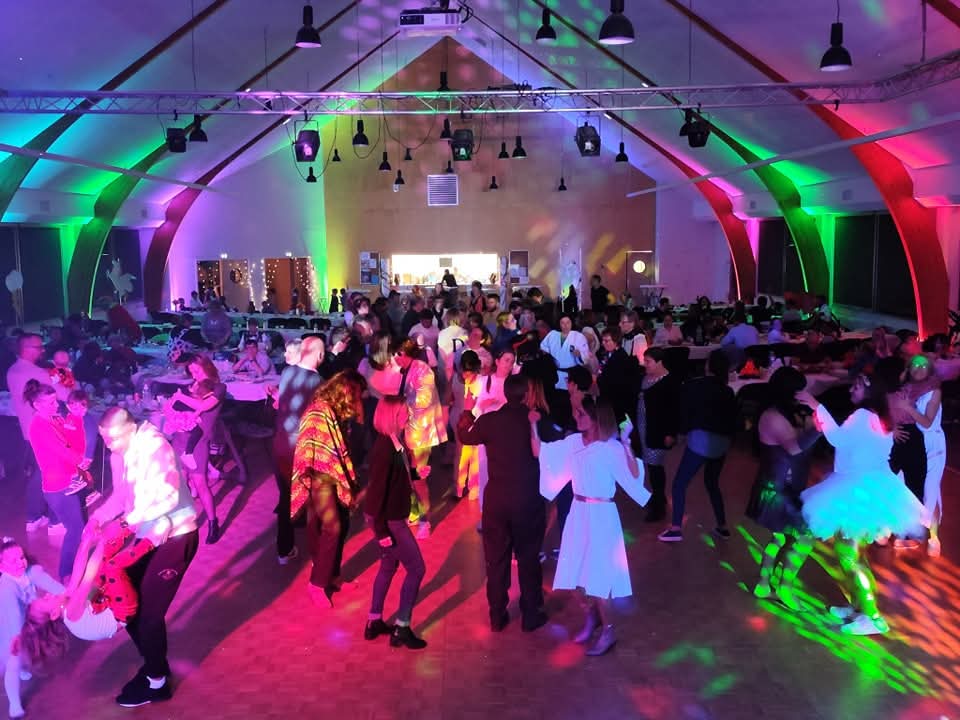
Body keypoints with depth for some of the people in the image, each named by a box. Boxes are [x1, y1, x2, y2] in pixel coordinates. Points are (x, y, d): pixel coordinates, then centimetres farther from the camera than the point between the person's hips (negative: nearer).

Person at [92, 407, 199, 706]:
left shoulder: (155, 447, -23)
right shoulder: (119, 456, 2)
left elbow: (167, 494, -33)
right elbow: (121, 494, 13)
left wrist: (129, 519, -31)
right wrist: (98, 518, -3)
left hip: (175, 535, -8)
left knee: (149, 610, -3)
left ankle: (156, 682, 17)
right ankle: (154, 664, 34)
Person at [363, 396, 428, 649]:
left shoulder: (395, 442, 1)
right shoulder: (385, 448, -26)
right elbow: (378, 489, -25)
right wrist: (382, 531, -22)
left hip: (391, 516, 9)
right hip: (387, 519, -9)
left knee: (389, 566, 21)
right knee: (416, 569, 1)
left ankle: (374, 622, 35)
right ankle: (402, 629, 12)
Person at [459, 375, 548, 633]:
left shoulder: (489, 420, -8)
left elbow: (465, 437, 13)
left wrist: (465, 421, 36)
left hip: (496, 500, 1)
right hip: (528, 501, -1)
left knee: (496, 559, 14)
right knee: (528, 558, 13)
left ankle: (497, 616, 24)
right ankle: (531, 615, 22)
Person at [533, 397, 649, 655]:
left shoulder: (611, 448, -15)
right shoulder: (574, 442, 2)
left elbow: (634, 478, -24)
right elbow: (540, 452, 6)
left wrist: (627, 446, -33)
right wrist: (533, 425, -4)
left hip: (600, 516, -6)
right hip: (578, 514, 6)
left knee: (597, 576, 0)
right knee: (580, 572, 14)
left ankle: (608, 632, 16)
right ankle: (591, 617, 37)